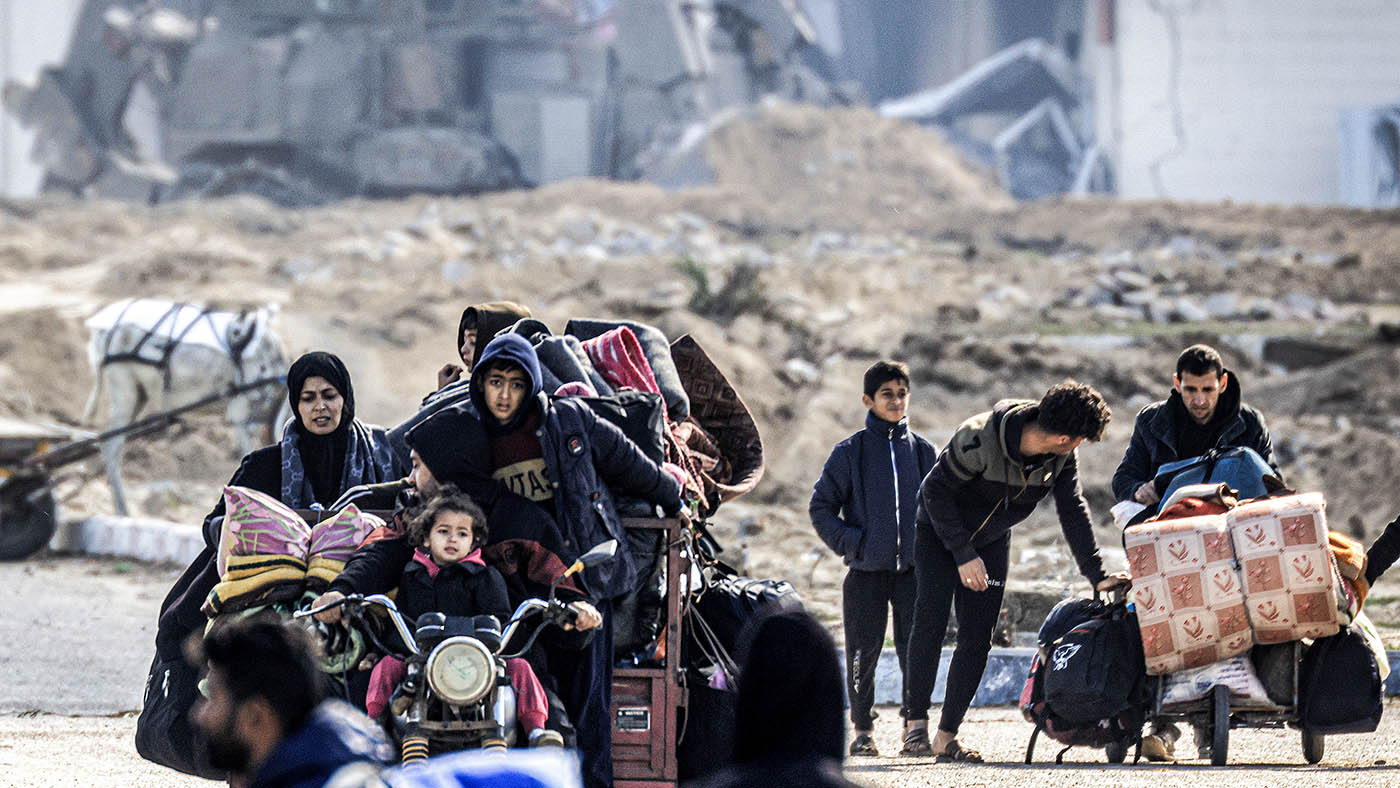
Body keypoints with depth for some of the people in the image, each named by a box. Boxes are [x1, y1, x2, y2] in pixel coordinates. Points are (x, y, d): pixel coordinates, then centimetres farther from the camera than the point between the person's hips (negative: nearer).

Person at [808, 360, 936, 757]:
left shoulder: (923, 452, 9)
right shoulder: (851, 452, 2)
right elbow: (821, 508, 5)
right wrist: (849, 543, -7)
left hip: (913, 569, 1)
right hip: (866, 571, -1)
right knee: (863, 651, 2)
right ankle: (862, 728, 13)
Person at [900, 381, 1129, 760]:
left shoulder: (1062, 458, -17)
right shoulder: (979, 439, -34)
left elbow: (1073, 512, -11)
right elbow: (935, 491, -25)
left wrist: (1097, 575, -21)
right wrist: (963, 555, -26)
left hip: (991, 541, 5)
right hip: (938, 531, -5)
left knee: (977, 640, -3)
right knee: (931, 619, -21)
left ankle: (946, 736, 1)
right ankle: (915, 725, -16)